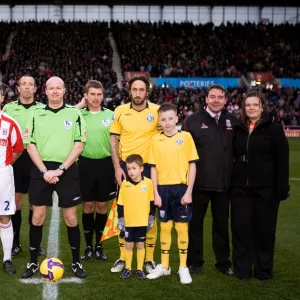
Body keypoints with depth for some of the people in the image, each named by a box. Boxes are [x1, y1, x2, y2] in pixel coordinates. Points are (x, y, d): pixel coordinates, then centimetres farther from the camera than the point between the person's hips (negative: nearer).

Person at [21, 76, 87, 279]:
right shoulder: (37, 115, 6)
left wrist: (60, 169, -11)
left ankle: (76, 262, 15)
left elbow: (79, 145, -3)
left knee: (71, 218, 3)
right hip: (41, 170, 1)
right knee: (38, 217, 4)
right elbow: (30, 146, 3)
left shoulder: (74, 114, 2)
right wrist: (44, 171, -9)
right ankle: (33, 262, 17)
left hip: (67, 170, -1)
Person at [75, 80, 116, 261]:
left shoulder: (110, 115, 3)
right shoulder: (80, 114, 2)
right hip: (86, 163, 0)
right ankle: (88, 246, 20)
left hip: (105, 164, 0)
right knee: (88, 207, 8)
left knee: (102, 207, 9)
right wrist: (79, 105, -9)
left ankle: (99, 246, 21)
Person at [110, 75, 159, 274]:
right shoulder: (120, 111, 0)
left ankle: (150, 258, 18)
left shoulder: (157, 111, -4)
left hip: (149, 167, -1)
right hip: (126, 167, 1)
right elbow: (114, 140, 4)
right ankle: (123, 257, 21)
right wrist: (117, 167, -4)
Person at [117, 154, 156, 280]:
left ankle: (140, 269, 21)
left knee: (140, 245, 10)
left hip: (142, 221, 0)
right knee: (128, 245, 9)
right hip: (128, 221, 0)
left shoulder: (148, 182, -6)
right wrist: (120, 220, -2)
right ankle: (127, 269, 22)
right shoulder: (125, 183, -4)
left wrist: (151, 218, 3)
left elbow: (152, 202, 3)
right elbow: (120, 204, 0)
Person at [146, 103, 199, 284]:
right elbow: (154, 168, 5)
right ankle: (164, 266, 23)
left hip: (181, 188, -2)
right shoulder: (156, 139, 3)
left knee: (182, 228, 5)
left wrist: (189, 191, -8)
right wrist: (156, 193, -1)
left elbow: (192, 165, -2)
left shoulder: (186, 136, -3)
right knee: (165, 227, 11)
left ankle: (183, 267, 16)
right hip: (163, 188, 2)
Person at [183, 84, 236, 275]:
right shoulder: (192, 121, -3)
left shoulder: (232, 121, 5)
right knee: (195, 223, 9)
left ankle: (223, 261, 26)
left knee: (222, 224, 13)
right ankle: (194, 261, 23)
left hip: (224, 184, 2)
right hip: (199, 183, -2)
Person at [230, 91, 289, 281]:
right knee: (241, 229, 5)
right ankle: (242, 269, 17)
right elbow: (232, 157, 12)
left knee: (264, 230, 5)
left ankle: (264, 270, 18)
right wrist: (229, 183, 5)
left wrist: (282, 189, -10)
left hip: (266, 189, -3)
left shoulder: (274, 129, -2)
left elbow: (282, 161, -5)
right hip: (240, 189, 3)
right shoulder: (238, 129, 9)